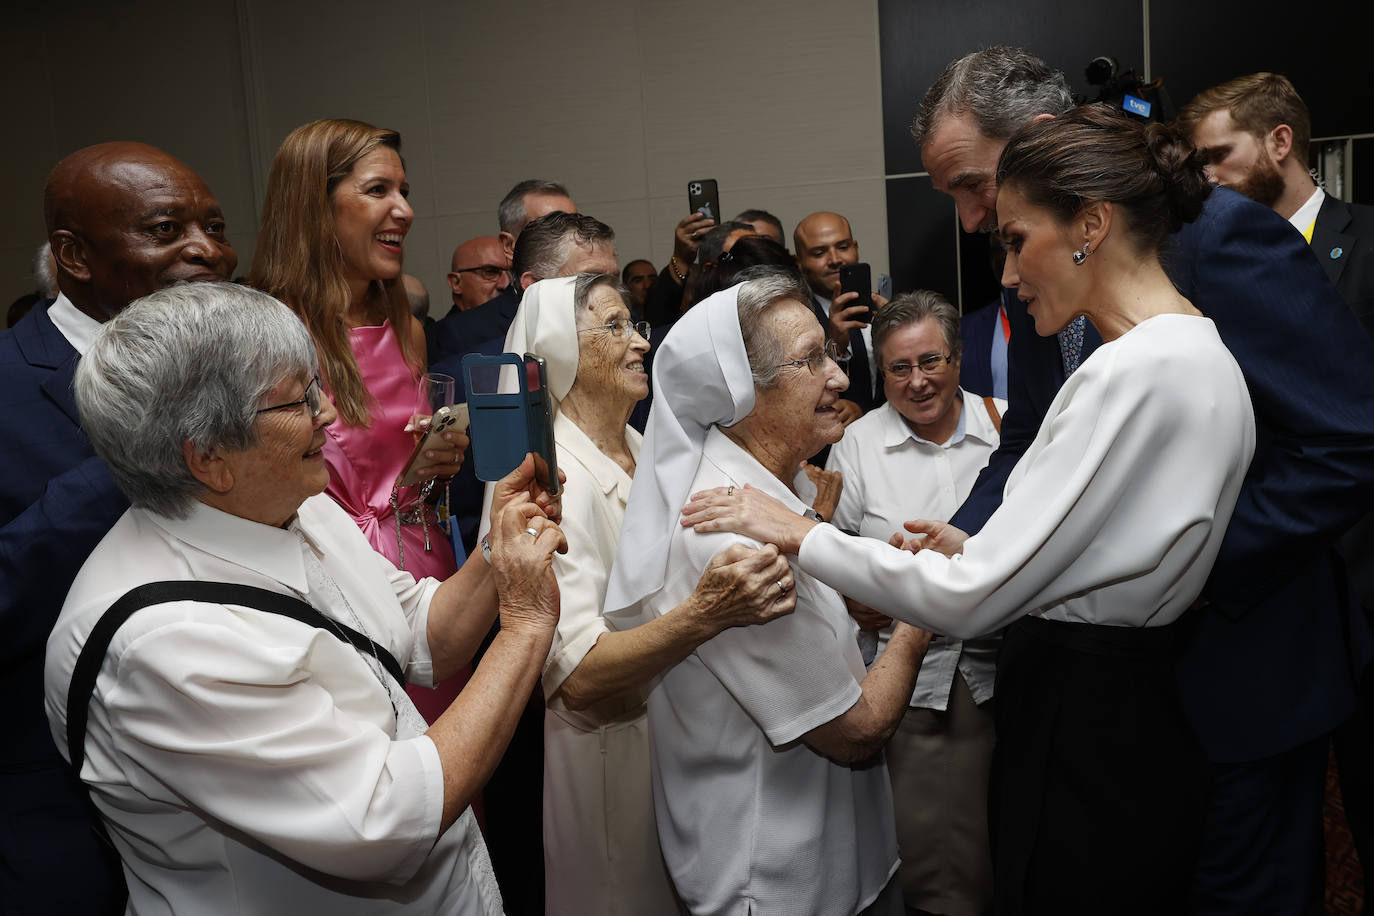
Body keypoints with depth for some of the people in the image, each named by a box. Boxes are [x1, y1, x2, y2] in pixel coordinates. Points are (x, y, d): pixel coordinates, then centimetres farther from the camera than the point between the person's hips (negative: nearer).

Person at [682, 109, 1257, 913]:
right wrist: (974, 552, 9)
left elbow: (971, 599, -24)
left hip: (1083, 744, -9)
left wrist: (799, 534, -14)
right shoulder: (1201, 351, 7)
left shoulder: (1132, 374, -24)